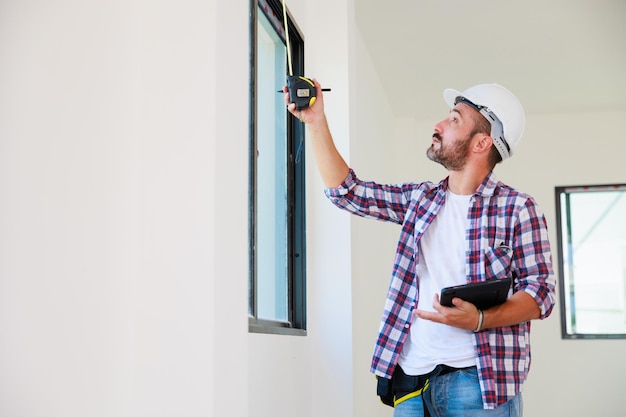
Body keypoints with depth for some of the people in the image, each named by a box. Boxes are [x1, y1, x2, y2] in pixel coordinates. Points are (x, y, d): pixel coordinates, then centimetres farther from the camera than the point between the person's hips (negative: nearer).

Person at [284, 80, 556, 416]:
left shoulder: (517, 209, -3)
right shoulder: (419, 199, 12)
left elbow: (540, 291, -7)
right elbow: (346, 190, 14)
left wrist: (479, 320, -22)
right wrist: (315, 122, 10)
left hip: (478, 379, -4)